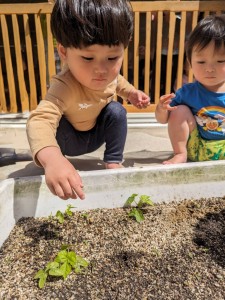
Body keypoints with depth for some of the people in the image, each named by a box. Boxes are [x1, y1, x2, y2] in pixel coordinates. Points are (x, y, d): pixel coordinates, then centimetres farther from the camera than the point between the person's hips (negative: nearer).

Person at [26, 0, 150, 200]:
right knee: (56, 123, -33)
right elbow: (39, 120, -60)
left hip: (97, 136, 5)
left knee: (117, 110, -19)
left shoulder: (109, 72, -19)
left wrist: (131, 93, -8)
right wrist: (52, 160, -77)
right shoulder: (65, 86, -43)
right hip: (70, 142, -5)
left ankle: (114, 162, -4)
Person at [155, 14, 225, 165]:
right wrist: (161, 110, -22)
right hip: (195, 150, 1)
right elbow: (163, 120, -1)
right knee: (181, 110, -14)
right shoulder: (187, 93, -6)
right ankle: (180, 154, -8)